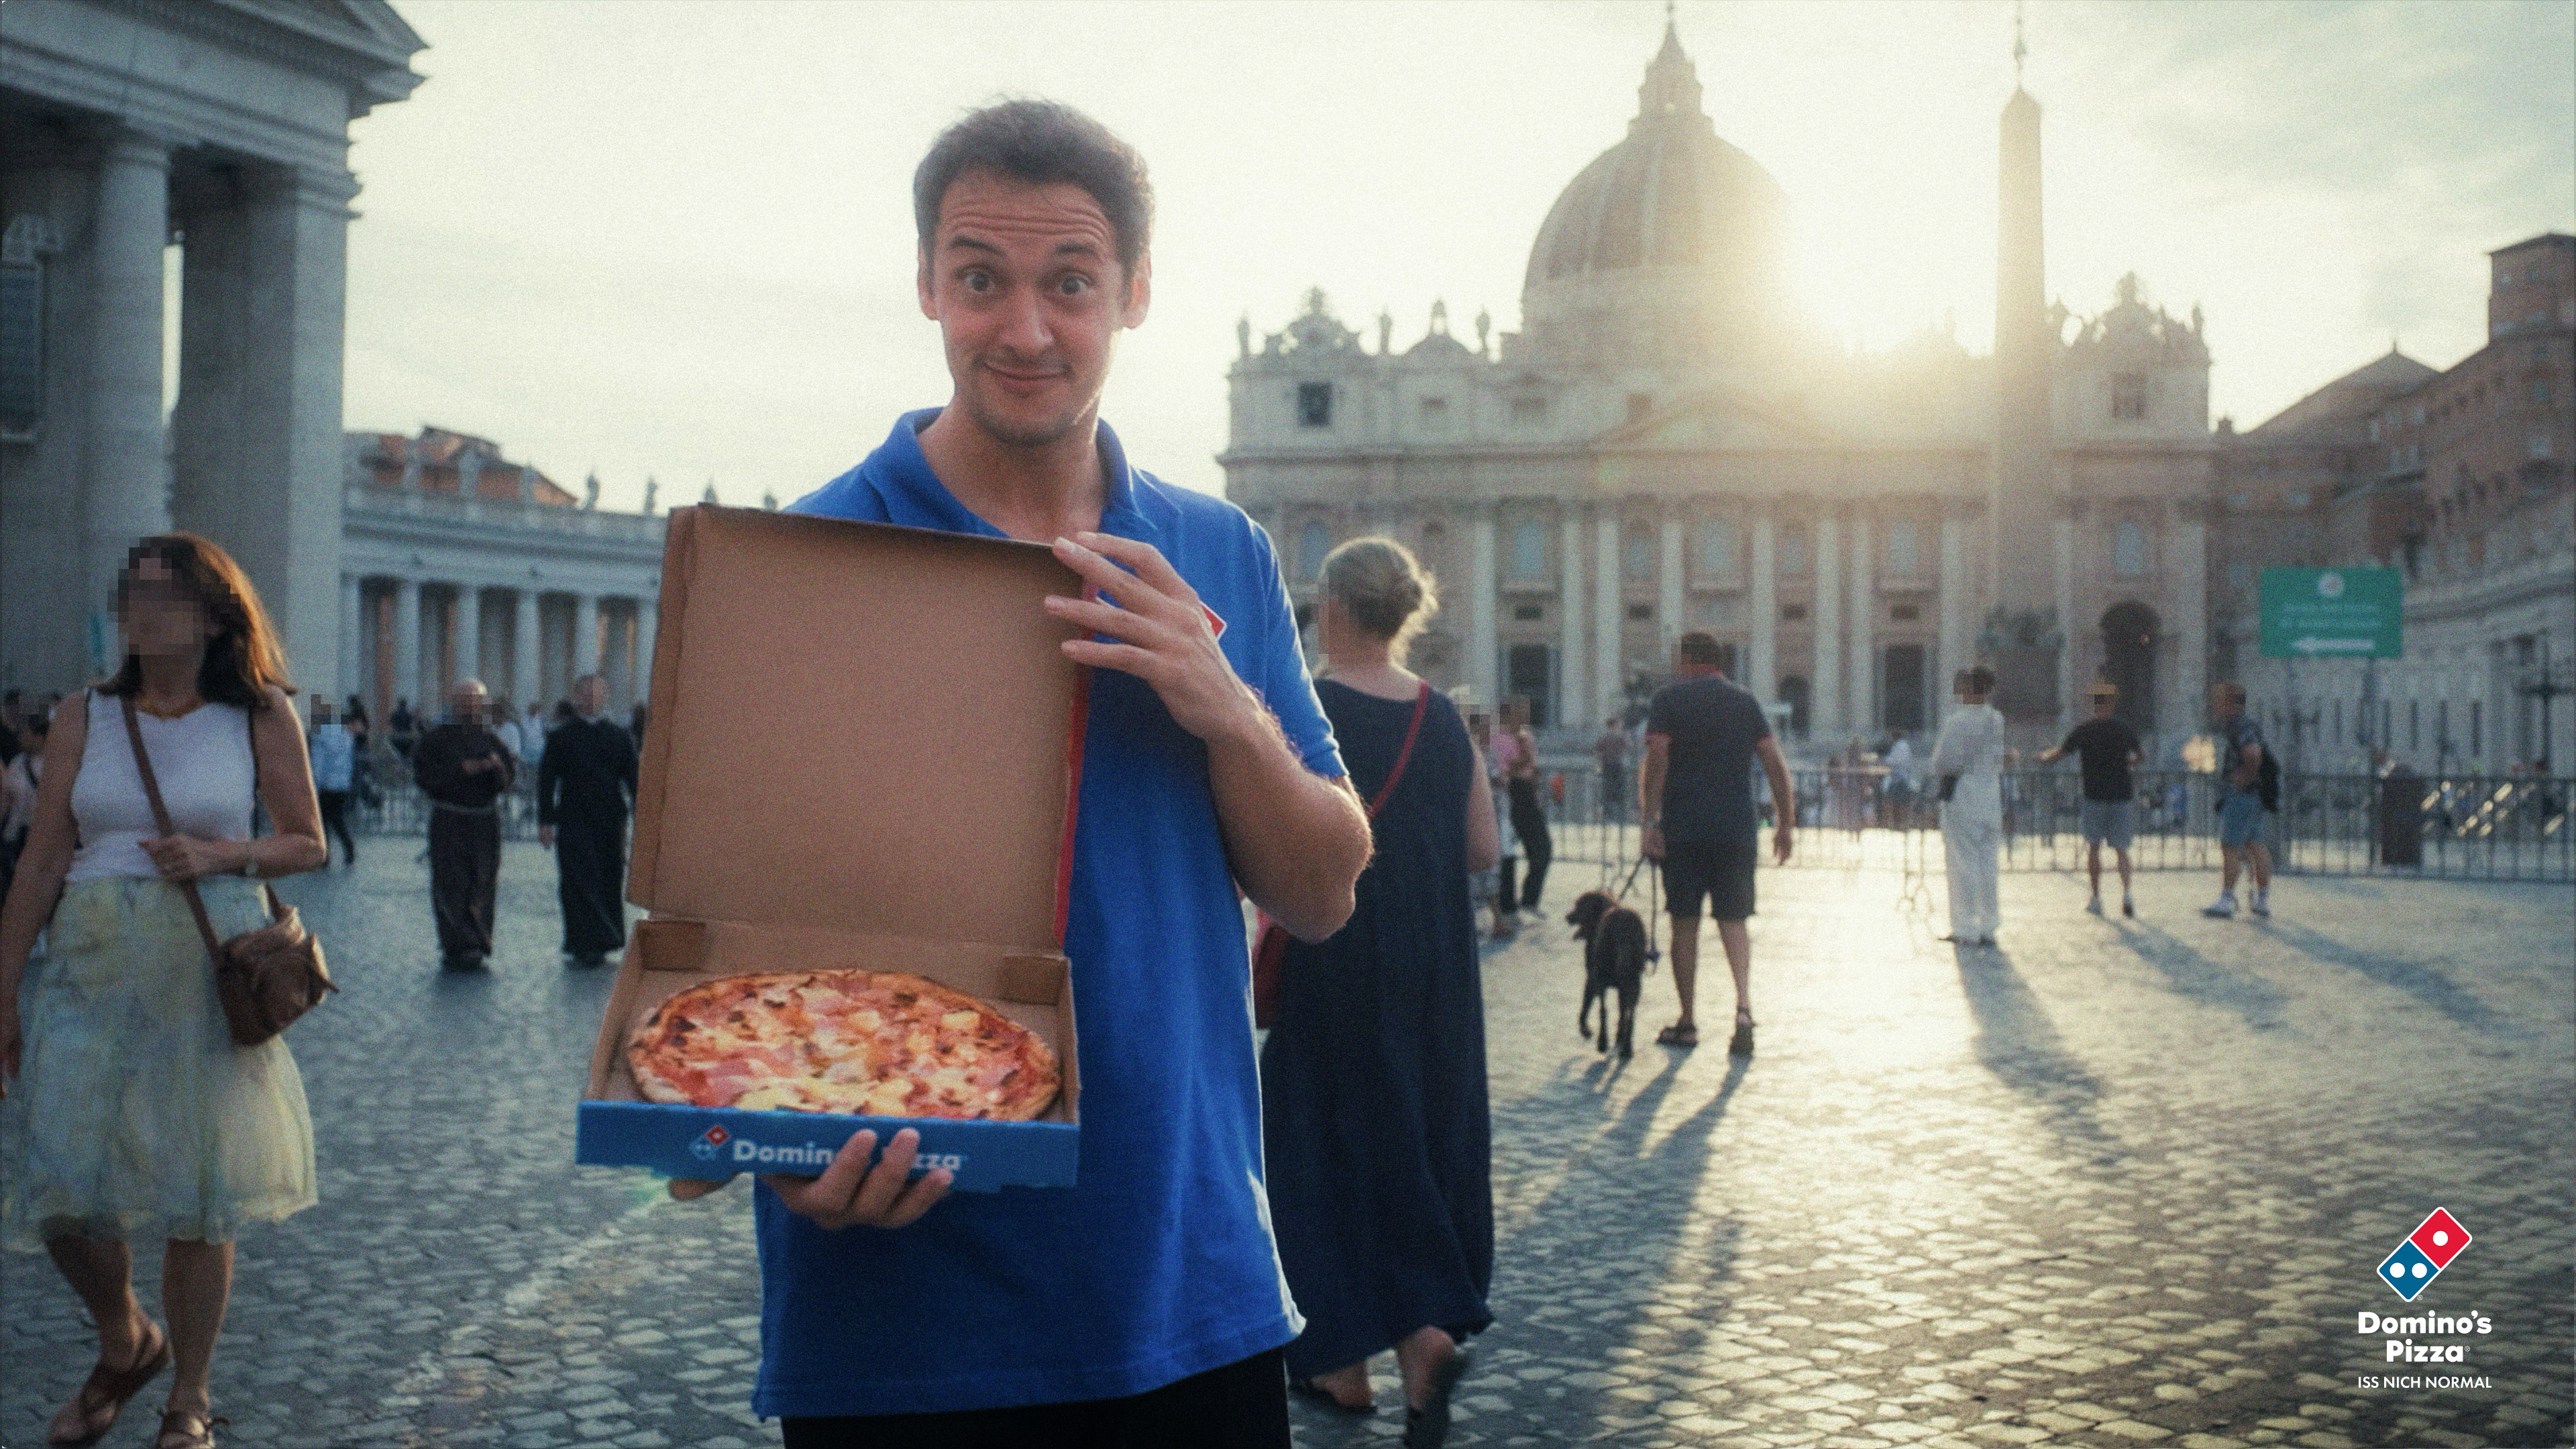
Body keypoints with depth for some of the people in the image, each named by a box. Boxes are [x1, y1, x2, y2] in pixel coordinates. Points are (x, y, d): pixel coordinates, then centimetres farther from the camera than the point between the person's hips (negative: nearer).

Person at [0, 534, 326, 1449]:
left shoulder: (260, 716, 0)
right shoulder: (83, 720, 5)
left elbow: (310, 845, 4)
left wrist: (221, 854, -15)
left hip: (208, 972, -2)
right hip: (90, 971, 2)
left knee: (199, 1194, 3)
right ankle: (124, 1346, 29)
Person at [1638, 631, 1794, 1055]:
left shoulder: (1669, 699, 0)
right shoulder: (1746, 703, 10)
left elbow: (1657, 761, -11)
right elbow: (1776, 766, 4)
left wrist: (1649, 822, -12)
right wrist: (1786, 823, 8)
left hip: (1683, 829, -2)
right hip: (1737, 829, 2)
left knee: (1685, 923, 6)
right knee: (1734, 919, 7)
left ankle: (1687, 1023, 13)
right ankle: (1744, 1008, -15)